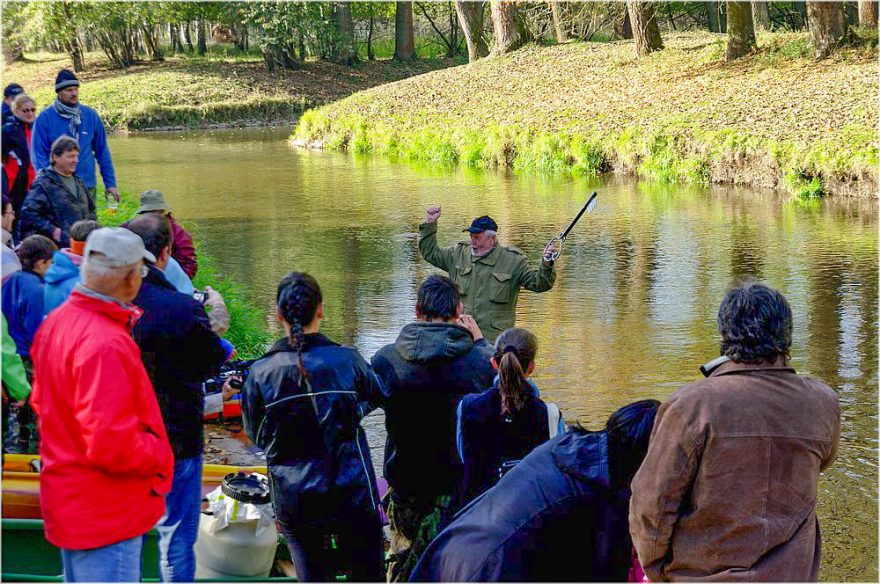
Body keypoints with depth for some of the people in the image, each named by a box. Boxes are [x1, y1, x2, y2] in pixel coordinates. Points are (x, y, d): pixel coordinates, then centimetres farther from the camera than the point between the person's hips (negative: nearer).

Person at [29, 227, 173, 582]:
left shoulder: (57, 322, 4)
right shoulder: (106, 344, -27)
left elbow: (41, 401, 19)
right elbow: (112, 445, -29)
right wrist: (158, 455, -14)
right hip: (107, 513, -10)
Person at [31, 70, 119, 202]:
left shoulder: (91, 115, 5)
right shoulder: (45, 118, -4)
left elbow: (102, 151, 10)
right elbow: (39, 155, -4)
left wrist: (110, 183, 8)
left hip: (87, 186, 3)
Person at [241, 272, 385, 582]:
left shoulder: (260, 373, -8)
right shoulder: (347, 360, -10)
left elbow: (256, 434, 5)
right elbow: (376, 396, 10)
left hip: (292, 499, 1)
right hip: (352, 493, -1)